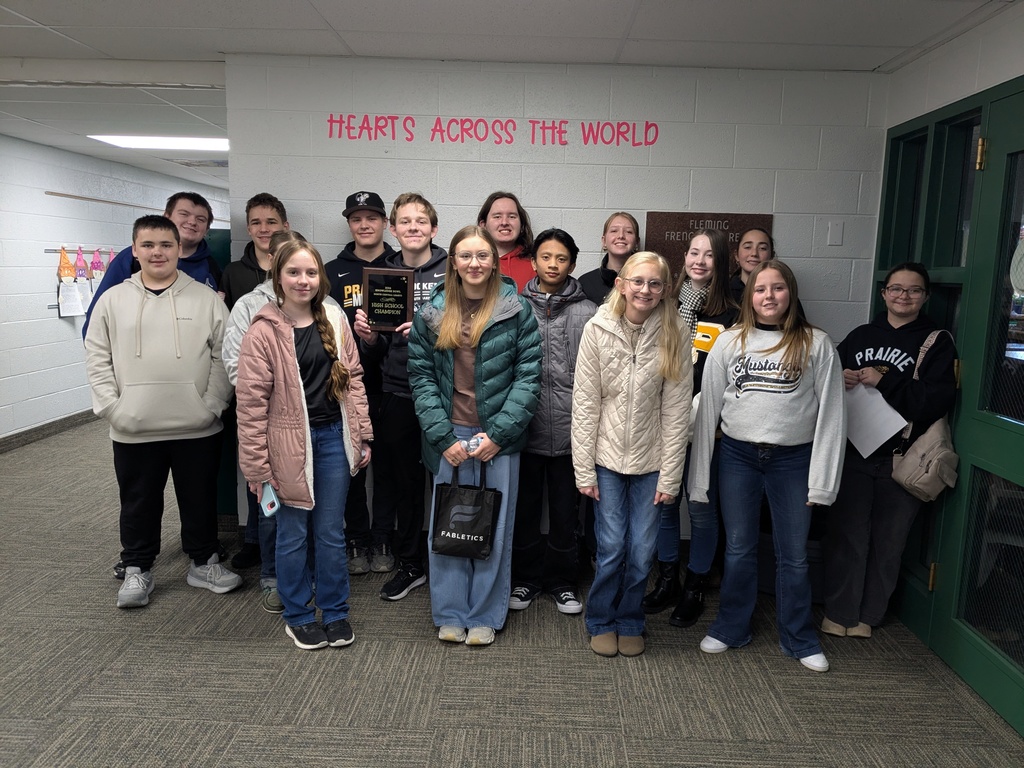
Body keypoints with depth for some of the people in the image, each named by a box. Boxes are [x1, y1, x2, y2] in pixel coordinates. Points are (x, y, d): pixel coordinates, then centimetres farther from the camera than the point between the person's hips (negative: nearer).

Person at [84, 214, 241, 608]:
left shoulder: (206, 298, 0)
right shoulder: (112, 300, 3)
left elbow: (223, 355, -1)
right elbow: (97, 358, 4)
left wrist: (212, 404, -8)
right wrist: (111, 407, -5)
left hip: (197, 427, -1)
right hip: (133, 430, 1)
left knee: (200, 499, 12)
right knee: (138, 502, 13)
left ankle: (204, 563, 30)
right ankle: (137, 570, 30)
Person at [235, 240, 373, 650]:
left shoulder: (334, 320, 3)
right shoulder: (263, 332, -10)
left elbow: (353, 379, 8)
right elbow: (251, 402, -10)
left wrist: (362, 436, 6)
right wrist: (257, 464, -11)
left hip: (333, 436, 3)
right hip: (289, 443, -3)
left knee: (331, 532, 13)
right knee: (293, 535, 11)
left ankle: (335, 612, 30)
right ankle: (298, 615, 30)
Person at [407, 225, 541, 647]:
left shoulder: (516, 311, -2)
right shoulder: (432, 313, 3)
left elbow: (529, 376, -5)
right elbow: (420, 376, 1)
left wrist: (498, 433, -11)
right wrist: (443, 437, -8)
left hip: (499, 436, -1)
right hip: (449, 437, 2)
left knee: (495, 527, 7)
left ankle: (485, 616, 24)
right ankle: (451, 614, 25)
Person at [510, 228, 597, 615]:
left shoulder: (588, 313, -2)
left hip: (568, 428, -1)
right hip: (524, 426, 1)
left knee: (564, 509, 12)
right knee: (525, 506, 14)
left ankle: (561, 580, 30)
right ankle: (525, 577, 31)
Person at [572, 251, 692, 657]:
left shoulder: (672, 337, -4)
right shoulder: (598, 330, -6)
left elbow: (676, 411, -4)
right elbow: (585, 404, -6)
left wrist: (670, 476, -6)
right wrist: (584, 469, -7)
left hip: (650, 460, 1)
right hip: (607, 458, -1)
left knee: (642, 552, 5)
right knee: (611, 548, 2)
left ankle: (629, 622, 30)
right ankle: (601, 621, 27)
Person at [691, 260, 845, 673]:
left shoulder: (815, 344, -2)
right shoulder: (729, 342, 2)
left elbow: (830, 413, -2)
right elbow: (708, 407, 4)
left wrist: (822, 479, -6)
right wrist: (699, 475, 3)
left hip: (793, 457, -1)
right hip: (737, 455, 1)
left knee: (794, 554, 9)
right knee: (738, 549, 11)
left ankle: (799, 639, 28)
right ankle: (731, 628, 30)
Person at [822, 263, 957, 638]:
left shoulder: (937, 342, 1)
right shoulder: (860, 336, 13)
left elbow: (937, 400, -11)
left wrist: (883, 383, -18)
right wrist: (839, 379, -5)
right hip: (853, 452, 2)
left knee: (888, 541, 7)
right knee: (846, 535, 4)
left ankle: (867, 615, 22)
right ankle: (839, 612, 17)